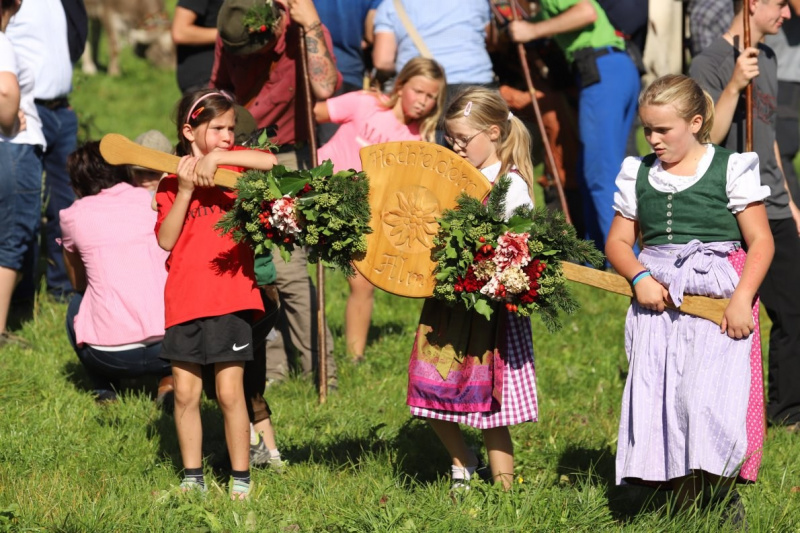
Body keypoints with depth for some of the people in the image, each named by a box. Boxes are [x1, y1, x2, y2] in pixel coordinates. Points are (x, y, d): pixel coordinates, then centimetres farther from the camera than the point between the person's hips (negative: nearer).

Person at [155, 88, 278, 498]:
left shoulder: (234, 163, 5)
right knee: (185, 392, 6)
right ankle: (192, 477, 17)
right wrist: (184, 190, -11)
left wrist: (216, 158, -19)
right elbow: (165, 240, -3)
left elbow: (270, 161, -17)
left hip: (229, 295, -2)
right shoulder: (171, 183, 8)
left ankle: (241, 479, 6)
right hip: (183, 297, 2)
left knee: (229, 391, -3)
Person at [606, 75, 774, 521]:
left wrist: (742, 299, -13)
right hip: (657, 297, 4)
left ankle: (724, 496, -7)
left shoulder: (732, 169, 0)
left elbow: (761, 241, -1)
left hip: (718, 296, -4)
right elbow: (619, 241, 16)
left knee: (709, 397, -18)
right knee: (657, 398, -5)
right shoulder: (639, 174, 13)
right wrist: (640, 278, -5)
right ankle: (685, 498, 2)